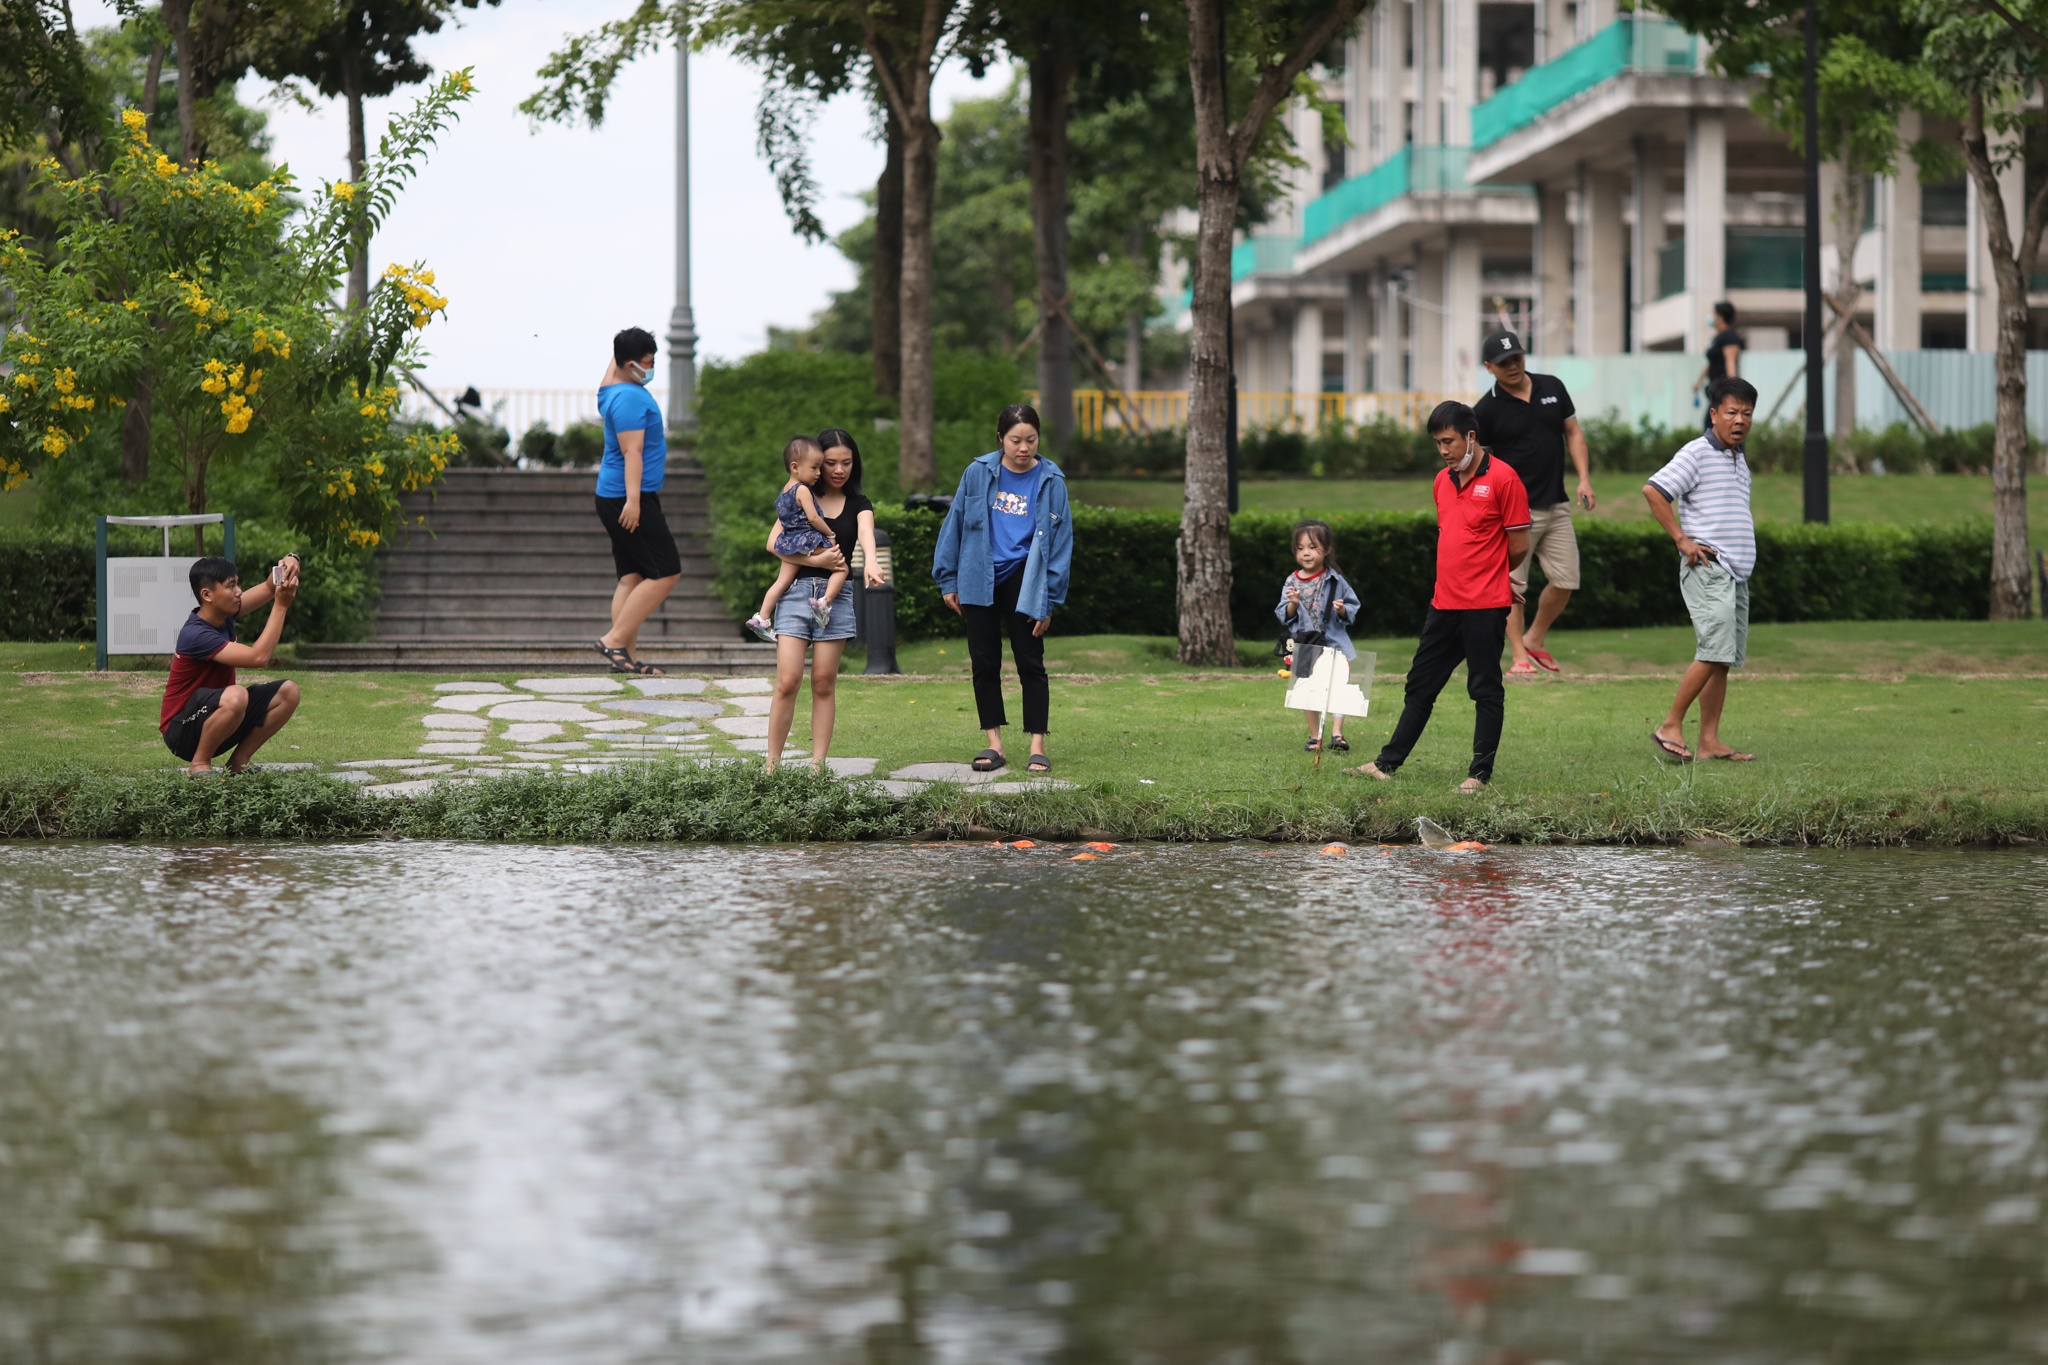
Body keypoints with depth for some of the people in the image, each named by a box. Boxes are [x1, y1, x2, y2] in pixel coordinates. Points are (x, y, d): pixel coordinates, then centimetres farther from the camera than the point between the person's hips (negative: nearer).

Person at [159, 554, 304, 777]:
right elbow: (258, 657, -34)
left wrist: (290, 562, -18)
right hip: (183, 732, -9)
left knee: (288, 692, -5)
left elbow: (269, 588, 6)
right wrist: (281, 607, -29)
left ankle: (238, 762, 4)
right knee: (236, 696, -39)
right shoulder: (197, 635, -27)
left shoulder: (224, 615, -1)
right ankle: (198, 766, -16)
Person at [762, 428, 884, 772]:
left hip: (836, 598, 1)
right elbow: (774, 543, -3)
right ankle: (772, 763, -3)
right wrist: (815, 560, -15)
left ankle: (818, 764, 3)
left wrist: (870, 559, -37)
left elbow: (866, 533, -15)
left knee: (824, 684, 1)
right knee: (788, 681, -8)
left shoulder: (858, 504, 9)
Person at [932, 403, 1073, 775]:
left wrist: (1049, 600, -3)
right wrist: (948, 580, 7)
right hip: (979, 582, 2)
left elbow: (1060, 541, -1)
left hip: (1024, 582, -2)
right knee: (984, 663, 7)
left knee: (1030, 664, -1)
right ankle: (994, 744, 15)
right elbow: (955, 525, 7)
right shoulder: (978, 474, -2)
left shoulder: (1050, 481, -4)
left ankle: (1037, 747, 4)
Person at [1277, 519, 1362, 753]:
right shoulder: (1291, 583, 2)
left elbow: (1353, 609, 4)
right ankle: (1315, 736, 19)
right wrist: (1293, 604, -18)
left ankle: (1337, 733, -7)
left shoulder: (1335, 581, -1)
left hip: (1333, 642, -2)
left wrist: (1342, 610, -17)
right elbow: (1284, 616, 1)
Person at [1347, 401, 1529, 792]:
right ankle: (1388, 763, 16)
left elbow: (1519, 546, -8)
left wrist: (1487, 575, 7)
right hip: (1444, 603, 7)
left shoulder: (1502, 478, -11)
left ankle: (1480, 773, 7)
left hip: (1485, 606, -7)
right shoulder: (1442, 481, 12)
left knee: (1486, 690, 1)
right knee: (1420, 686, 11)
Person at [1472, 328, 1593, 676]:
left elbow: (1572, 433, 14)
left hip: (1556, 506, 5)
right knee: (1512, 587, -4)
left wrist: (1584, 479, 3)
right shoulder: (1486, 410, -7)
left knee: (1566, 581, 5)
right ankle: (1519, 657, 4)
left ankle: (1534, 641, 23)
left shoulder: (1552, 387, 7)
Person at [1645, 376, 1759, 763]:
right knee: (1715, 652, -17)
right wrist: (1682, 540, -14)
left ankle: (1709, 741, 5)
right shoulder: (1697, 453, -7)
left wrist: (1743, 556, 17)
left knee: (1725, 660, 5)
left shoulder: (1739, 460, 19)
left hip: (1736, 572, 9)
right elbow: (1652, 491, -16)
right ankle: (1670, 727, -10)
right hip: (1707, 570, -9)